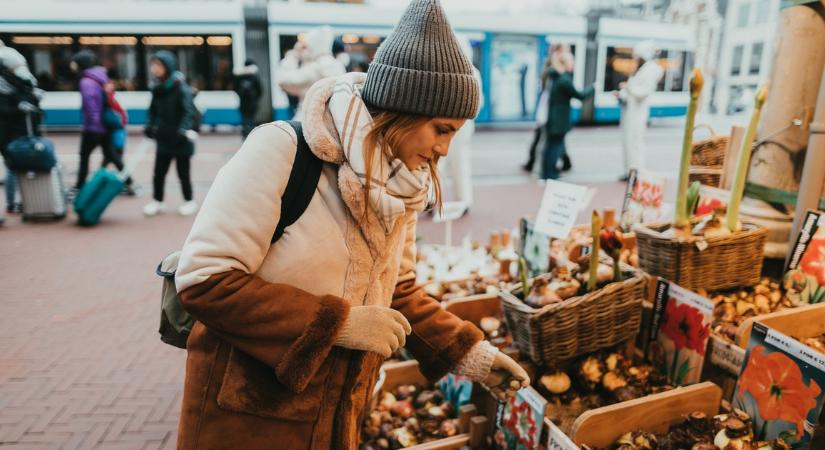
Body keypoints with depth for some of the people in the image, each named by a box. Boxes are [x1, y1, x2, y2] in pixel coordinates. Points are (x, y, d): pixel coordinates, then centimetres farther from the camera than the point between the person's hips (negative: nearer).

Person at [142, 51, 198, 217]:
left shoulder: (180, 87, -13)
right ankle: (157, 201, 22)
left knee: (183, 173, 7)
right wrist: (150, 125, -2)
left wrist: (184, 128, -34)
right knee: (158, 172, 8)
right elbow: (153, 111, 14)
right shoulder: (157, 89, 6)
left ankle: (189, 201, 22)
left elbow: (189, 110, -22)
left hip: (180, 141, -5)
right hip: (163, 139, 5)